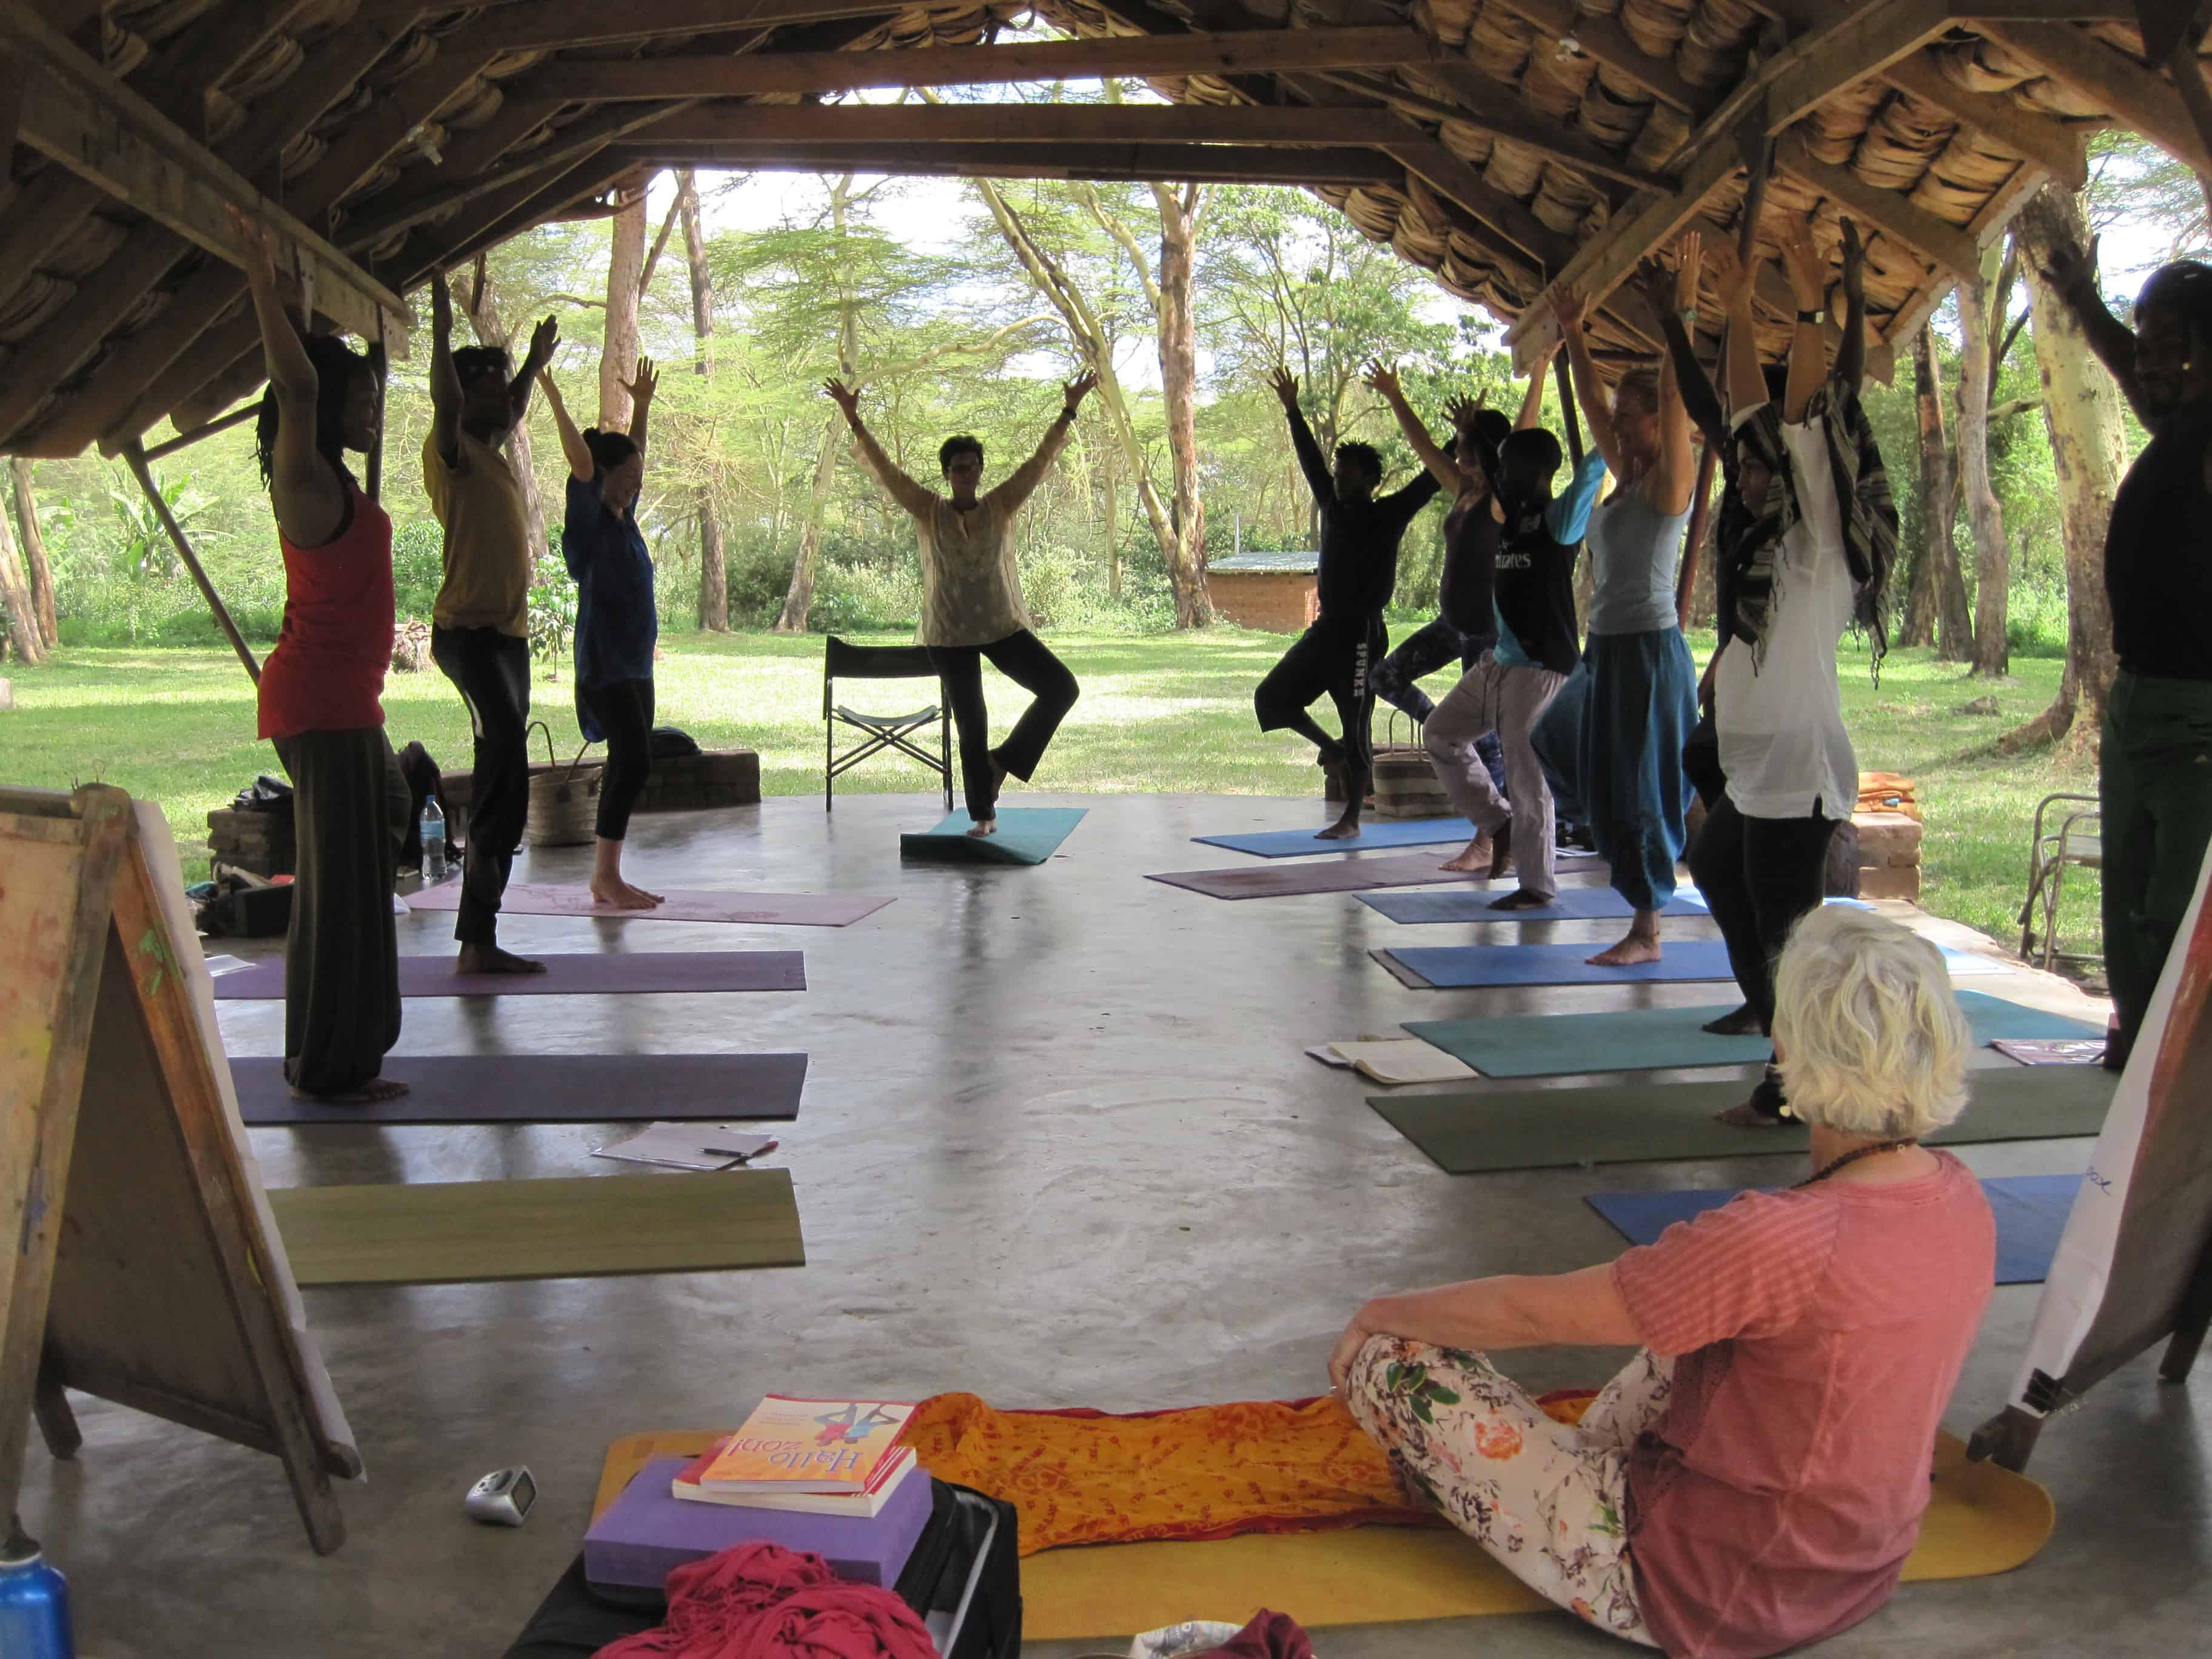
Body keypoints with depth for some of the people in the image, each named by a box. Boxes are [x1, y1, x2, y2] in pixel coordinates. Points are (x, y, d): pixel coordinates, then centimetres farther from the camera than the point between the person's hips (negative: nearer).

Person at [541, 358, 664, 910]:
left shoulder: (625, 520, 13)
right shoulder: (590, 523, -8)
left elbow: (632, 453, 26)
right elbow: (581, 463, -21)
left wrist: (642, 404, 31)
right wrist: (554, 399, -26)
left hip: (636, 666, 9)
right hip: (604, 665, -9)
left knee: (630, 766, 7)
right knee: (633, 762, -13)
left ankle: (606, 878, 12)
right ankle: (606, 877, -7)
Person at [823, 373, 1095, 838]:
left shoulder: (1002, 506, 1)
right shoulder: (928, 512, -1)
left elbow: (1041, 460, -3)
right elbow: (884, 469, -5)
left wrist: (1069, 412, -9)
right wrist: (853, 419, -11)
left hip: (1003, 627, 1)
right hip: (950, 634, -1)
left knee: (1061, 686, -11)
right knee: (970, 723, 3)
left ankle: (1004, 761, 4)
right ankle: (983, 814, 14)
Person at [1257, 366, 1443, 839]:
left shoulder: (1389, 514, -4)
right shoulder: (1332, 508, 11)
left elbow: (1430, 478, -10)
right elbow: (1311, 460, 19)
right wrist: (1292, 411, 21)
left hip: (1362, 632, -7)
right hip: (1326, 627, 7)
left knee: (1356, 723, -3)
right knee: (1272, 698, 4)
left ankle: (1351, 820, 5)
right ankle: (1332, 749, 22)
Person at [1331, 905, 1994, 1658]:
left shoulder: (1779, 1238, -33)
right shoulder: (1960, 1201, -9)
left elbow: (1529, 1314, -22)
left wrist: (1386, 1311, -3)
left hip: (1707, 1598, -8)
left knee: (1389, 1358, -3)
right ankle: (1583, 1459, 40)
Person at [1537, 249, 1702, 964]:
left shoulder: (1671, 480, -9)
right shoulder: (1627, 478, 12)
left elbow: (1674, 391, -18)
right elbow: (1592, 400, 19)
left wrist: (1684, 307, -21)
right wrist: (1572, 332, 19)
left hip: (1648, 649, -9)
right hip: (1607, 647, 9)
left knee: (1639, 787, -4)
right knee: (1599, 774, 16)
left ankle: (1646, 933, 3)